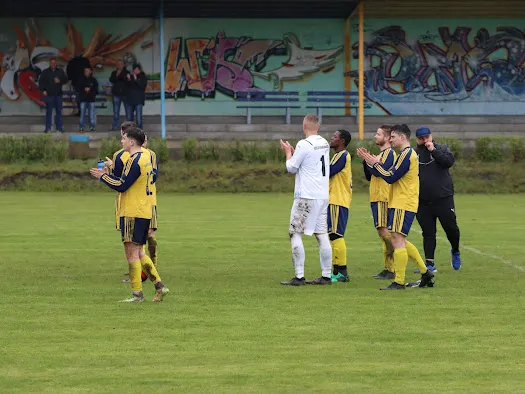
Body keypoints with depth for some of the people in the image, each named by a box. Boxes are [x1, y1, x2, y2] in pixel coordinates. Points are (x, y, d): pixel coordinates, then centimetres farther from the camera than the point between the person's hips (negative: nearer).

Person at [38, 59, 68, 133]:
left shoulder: (60, 71, 11)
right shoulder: (45, 72, 7)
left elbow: (65, 79, 11)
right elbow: (40, 82, 6)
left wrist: (60, 81, -9)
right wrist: (43, 90, -6)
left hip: (58, 94, 2)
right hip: (49, 94, -2)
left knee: (59, 111, 2)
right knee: (49, 111, -2)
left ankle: (59, 127, 7)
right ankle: (48, 128, 0)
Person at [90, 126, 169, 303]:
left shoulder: (135, 160, -16)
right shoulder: (145, 157, 14)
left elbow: (122, 186, -16)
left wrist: (103, 176, -4)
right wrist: (110, 172, 19)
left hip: (132, 213, -10)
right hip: (144, 213, 10)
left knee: (132, 252, -6)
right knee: (138, 253, 14)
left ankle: (137, 293, -5)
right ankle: (159, 286, 9)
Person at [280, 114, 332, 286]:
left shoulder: (304, 144, -13)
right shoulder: (325, 144, 10)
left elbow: (291, 168, -4)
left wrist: (288, 152, 11)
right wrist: (294, 152, 25)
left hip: (306, 196, -7)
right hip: (323, 196, 7)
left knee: (295, 233, -2)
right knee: (322, 235, 9)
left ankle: (299, 276, -8)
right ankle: (326, 275, 10)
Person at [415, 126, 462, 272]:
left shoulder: (441, 149, 4)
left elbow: (450, 161, -14)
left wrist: (433, 150, -17)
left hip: (443, 199, -2)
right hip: (423, 202, 2)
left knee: (451, 228, 1)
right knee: (428, 233, 3)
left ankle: (455, 251, 29)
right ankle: (429, 263, 7)